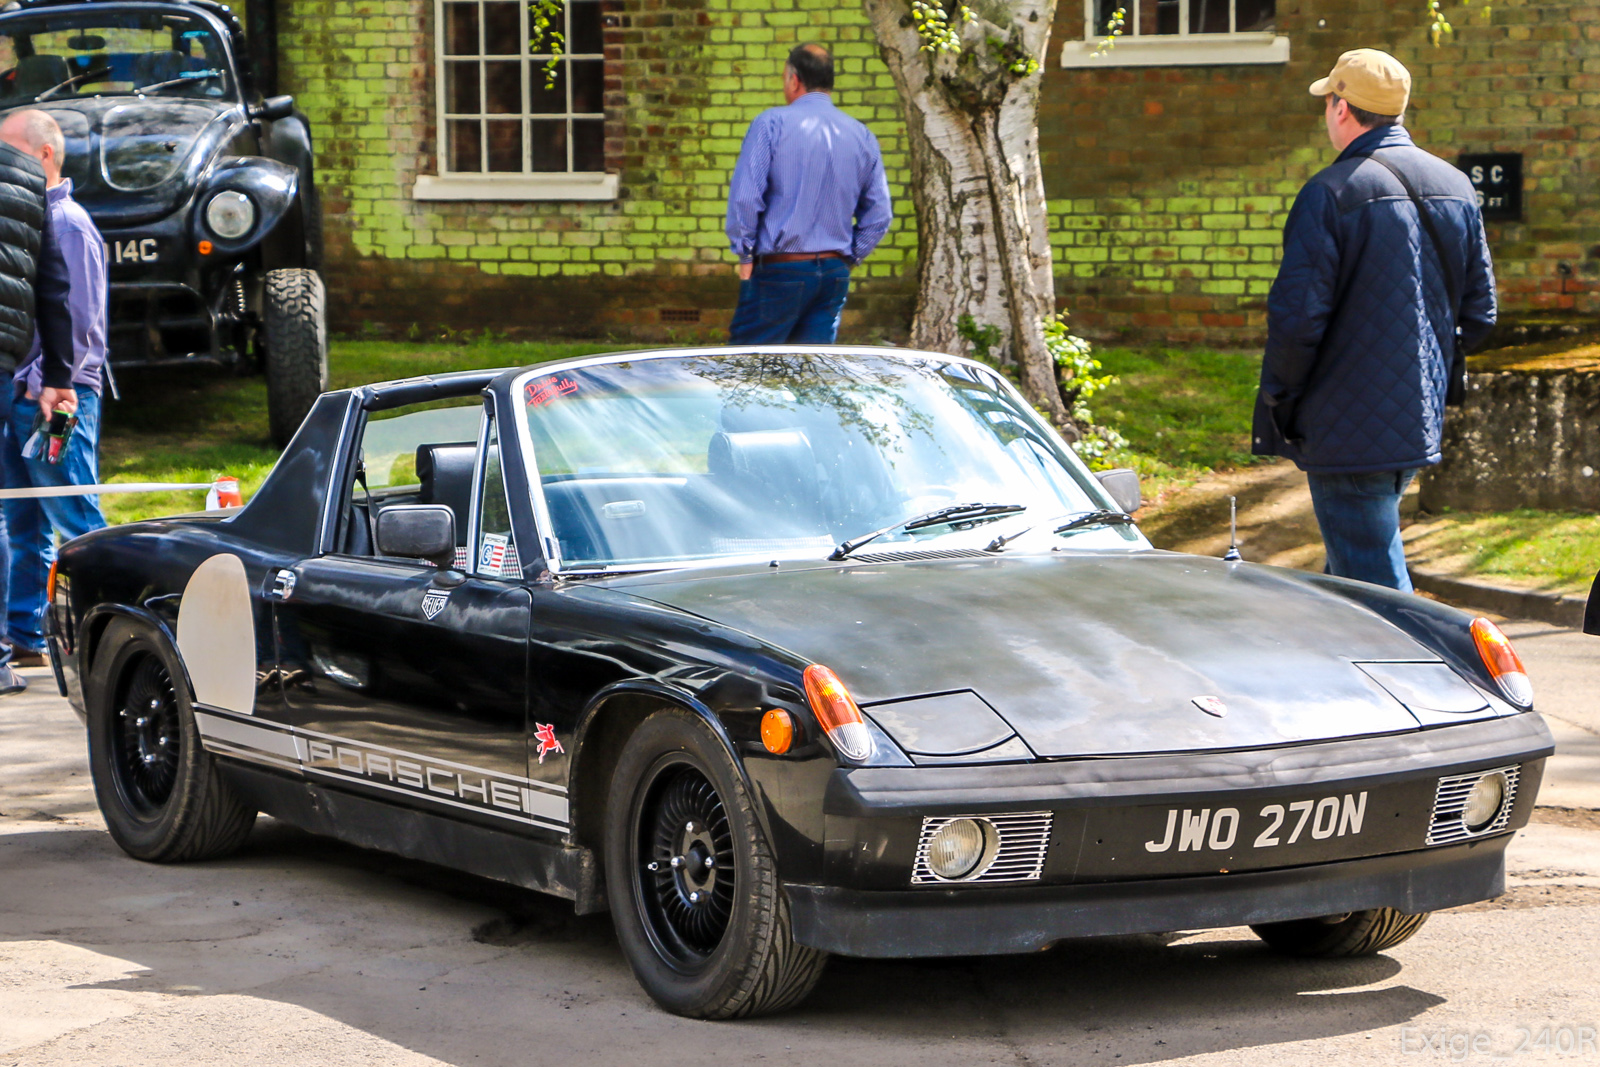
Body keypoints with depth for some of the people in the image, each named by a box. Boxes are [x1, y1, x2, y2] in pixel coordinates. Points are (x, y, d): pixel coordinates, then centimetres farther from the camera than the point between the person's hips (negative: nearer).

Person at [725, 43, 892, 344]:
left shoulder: (772, 123, -6)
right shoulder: (862, 136, 8)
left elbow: (744, 197, -11)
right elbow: (879, 215, 9)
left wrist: (745, 255, -1)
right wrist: (848, 257, 16)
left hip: (779, 272, -5)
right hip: (835, 274, 5)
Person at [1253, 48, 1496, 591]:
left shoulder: (1331, 193, -14)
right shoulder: (1455, 187, 9)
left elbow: (1296, 316, -18)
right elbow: (1478, 311, 13)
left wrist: (1278, 402, -4)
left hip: (1349, 429, -8)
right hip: (1422, 420, 8)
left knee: (1372, 582, -4)